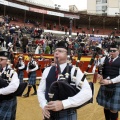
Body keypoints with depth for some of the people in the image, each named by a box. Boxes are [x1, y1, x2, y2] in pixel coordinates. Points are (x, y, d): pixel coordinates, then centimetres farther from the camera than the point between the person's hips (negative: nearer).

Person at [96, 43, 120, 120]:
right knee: (106, 106, 16)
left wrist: (110, 81, -21)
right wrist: (98, 75, -11)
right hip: (104, 85, 4)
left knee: (114, 109, 3)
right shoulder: (105, 59, 5)